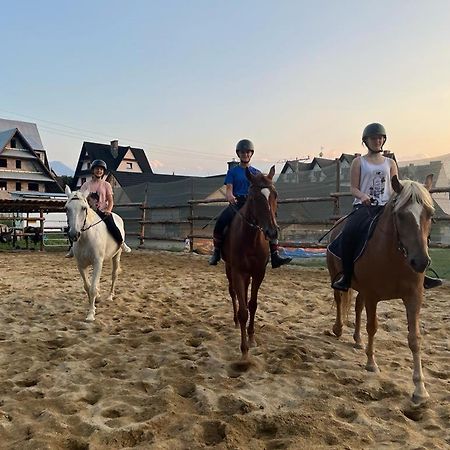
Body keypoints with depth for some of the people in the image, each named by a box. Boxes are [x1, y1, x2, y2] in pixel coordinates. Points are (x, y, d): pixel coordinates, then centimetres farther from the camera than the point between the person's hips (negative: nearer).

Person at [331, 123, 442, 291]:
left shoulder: (390, 163, 17)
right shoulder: (359, 162, 10)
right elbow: (353, 188, 3)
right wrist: (362, 196, -20)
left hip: (385, 206, 3)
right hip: (364, 206, -3)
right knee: (348, 232, -31)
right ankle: (346, 277, -20)